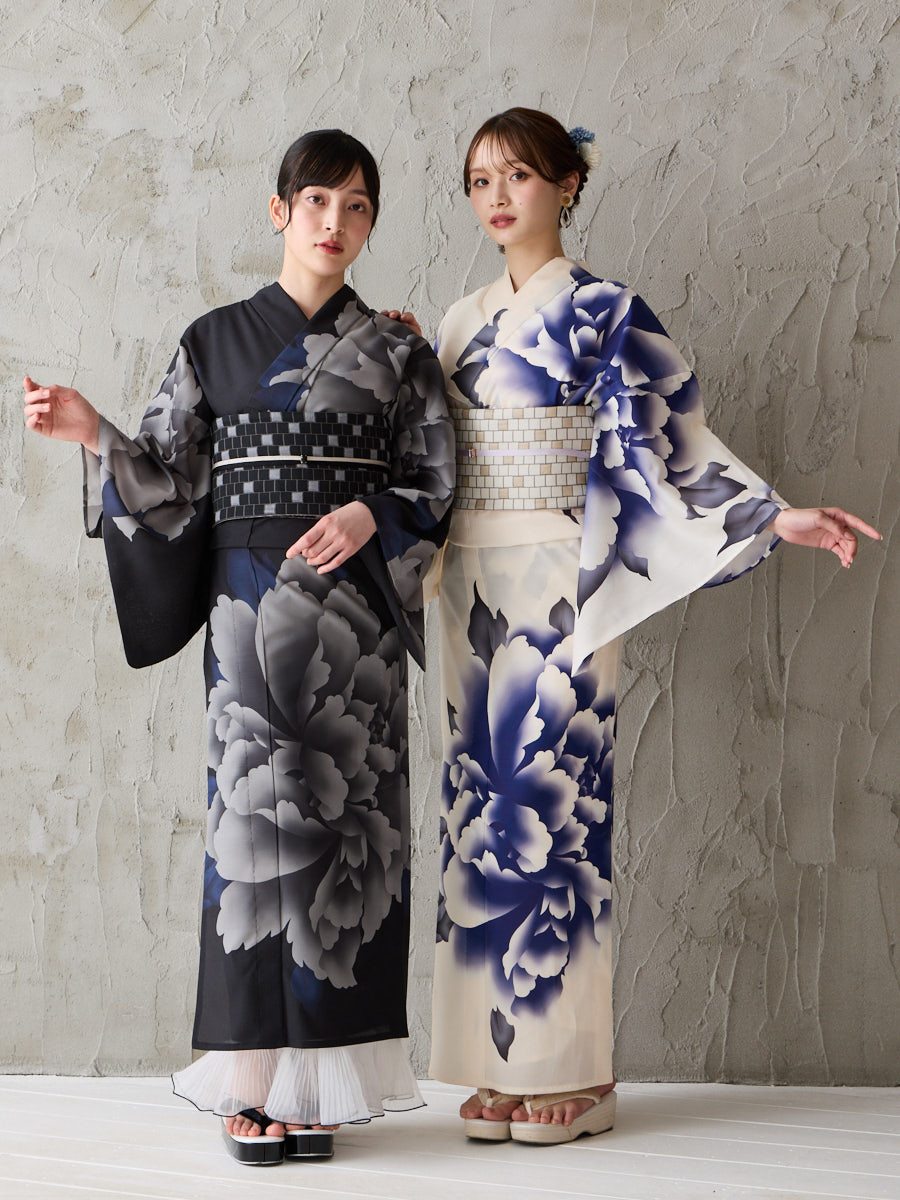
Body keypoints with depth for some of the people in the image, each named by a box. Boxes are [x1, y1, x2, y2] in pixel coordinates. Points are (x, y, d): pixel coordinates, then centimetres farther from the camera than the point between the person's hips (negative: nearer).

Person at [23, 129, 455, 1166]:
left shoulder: (395, 351, 10)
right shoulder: (216, 340, 9)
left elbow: (436, 482, 7)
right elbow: (173, 479, 6)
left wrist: (370, 515, -11)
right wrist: (94, 435, -10)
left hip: (354, 612, 1)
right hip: (252, 606, -1)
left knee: (343, 813, -1)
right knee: (258, 811, -5)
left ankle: (317, 1078, 5)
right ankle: (252, 1086, 0)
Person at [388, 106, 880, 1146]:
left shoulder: (605, 313, -2)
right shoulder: (458, 324, 15)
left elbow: (670, 444, -6)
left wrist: (775, 517, -16)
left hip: (558, 587, -6)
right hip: (475, 586, 6)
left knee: (549, 798, -7)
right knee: (484, 801, 5)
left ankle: (569, 1069, 0)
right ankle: (503, 1063, 11)